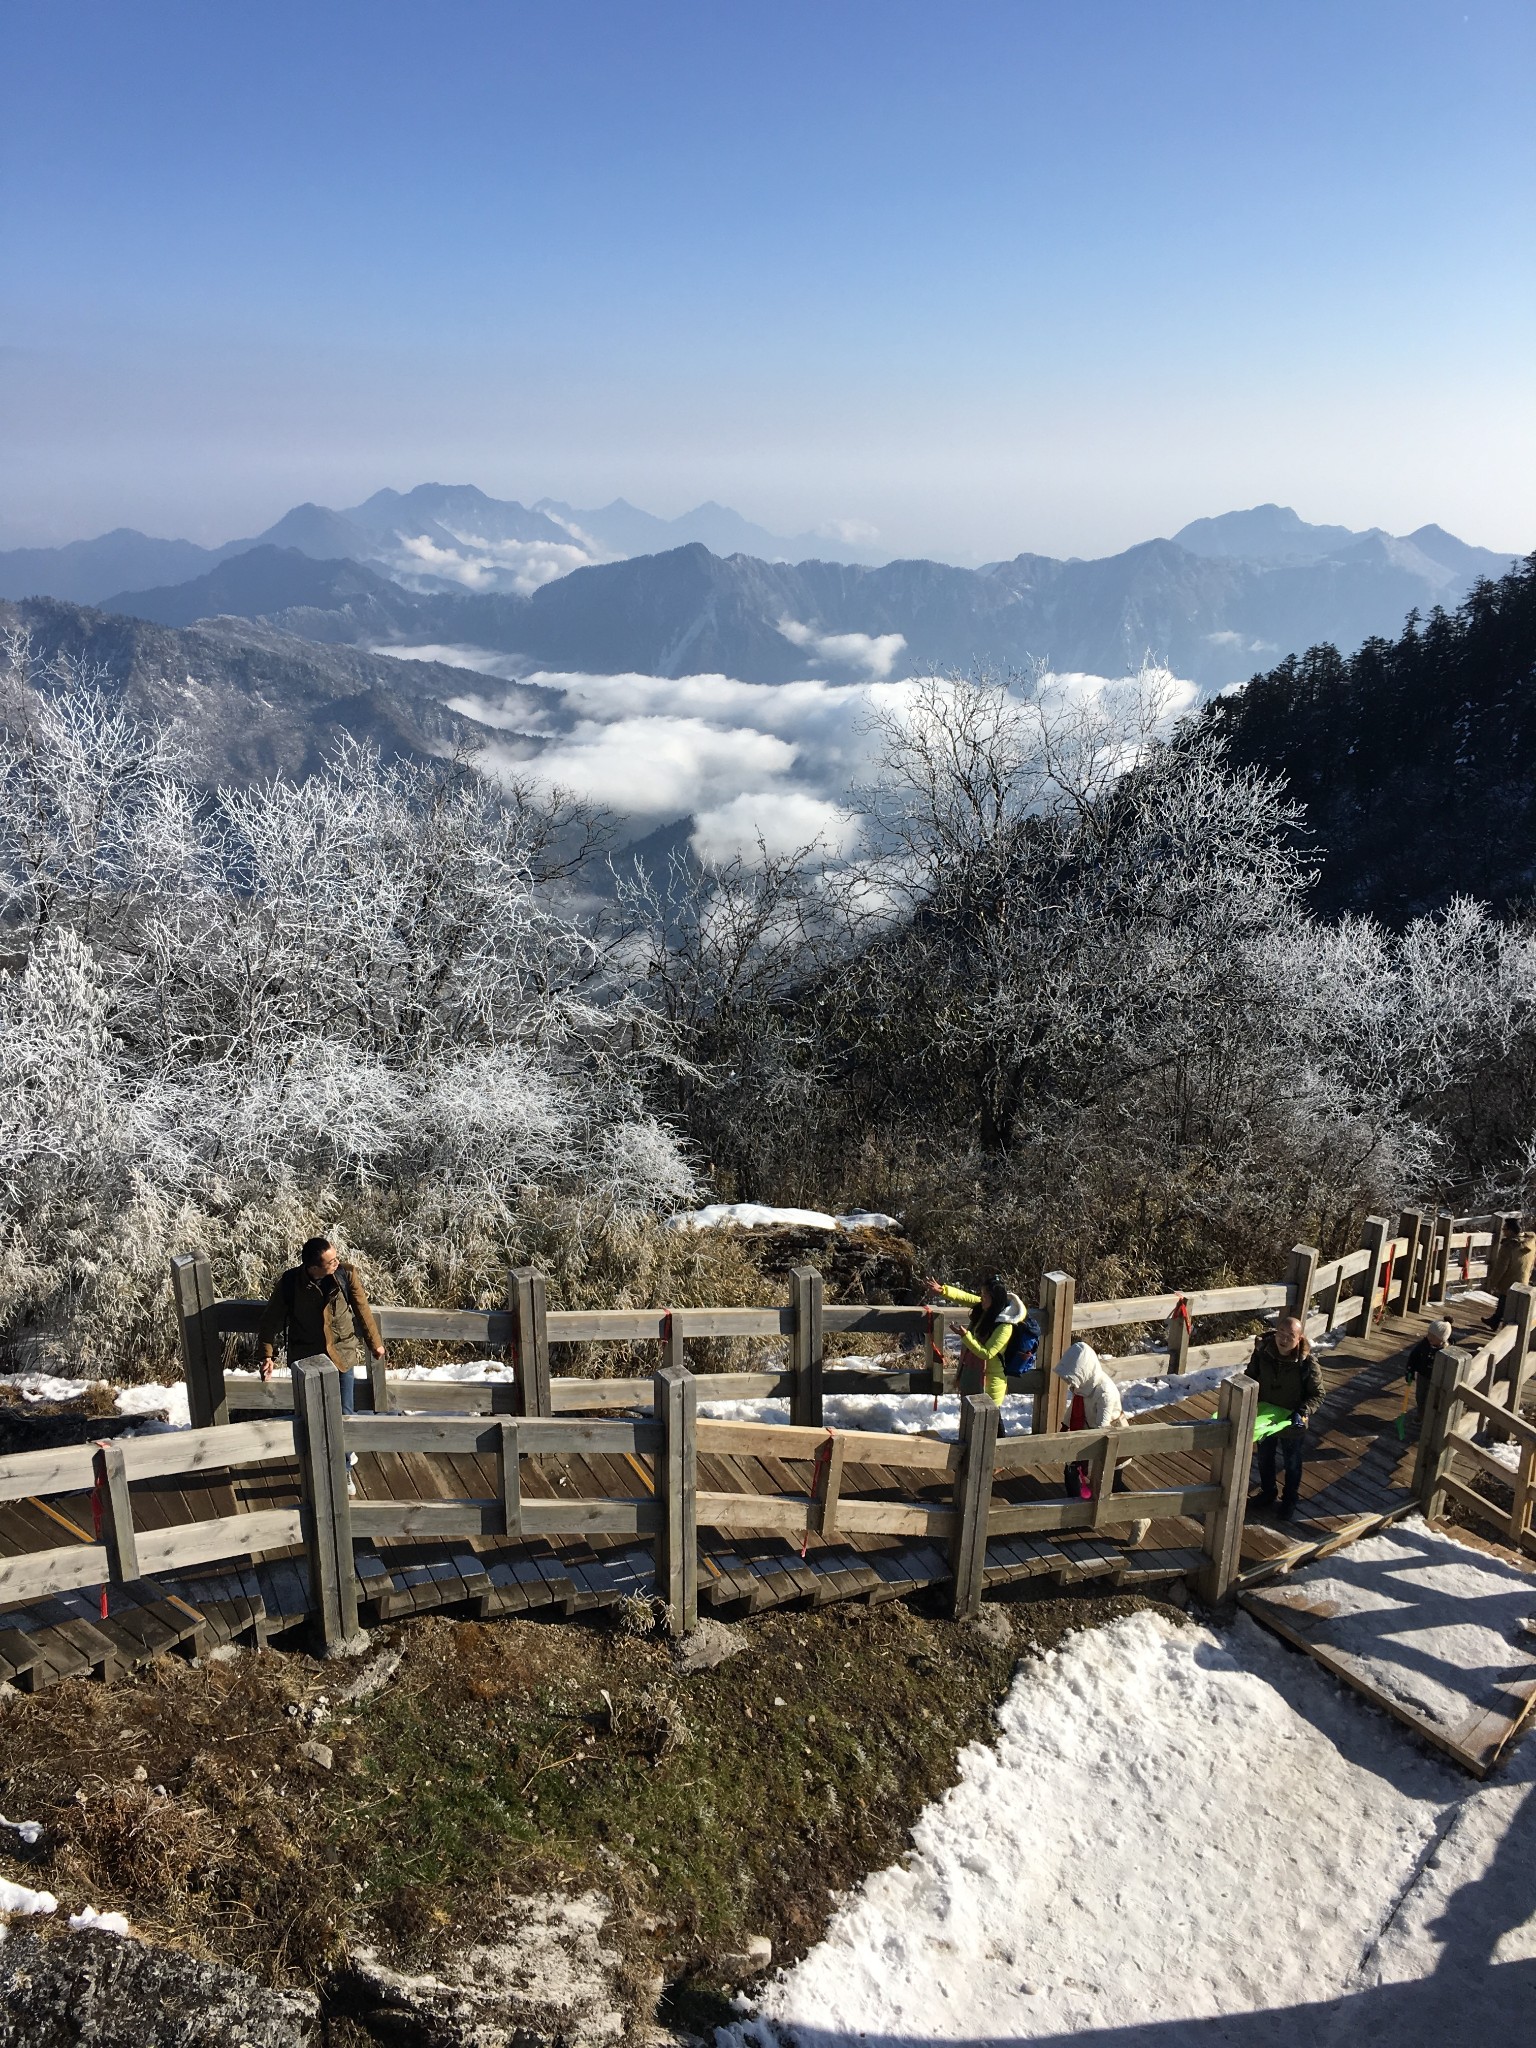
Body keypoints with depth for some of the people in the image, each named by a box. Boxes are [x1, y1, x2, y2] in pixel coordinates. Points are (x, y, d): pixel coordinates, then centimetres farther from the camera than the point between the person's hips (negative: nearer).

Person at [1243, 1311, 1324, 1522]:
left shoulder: (1307, 1362, -26)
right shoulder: (1262, 1352, -19)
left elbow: (1317, 1394, -14)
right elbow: (1250, 1377, 0)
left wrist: (1303, 1412, -28)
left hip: (1292, 1425, -3)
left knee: (1292, 1465, 20)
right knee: (1264, 1459, 24)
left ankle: (1290, 1501, 43)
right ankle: (1267, 1493, 49)